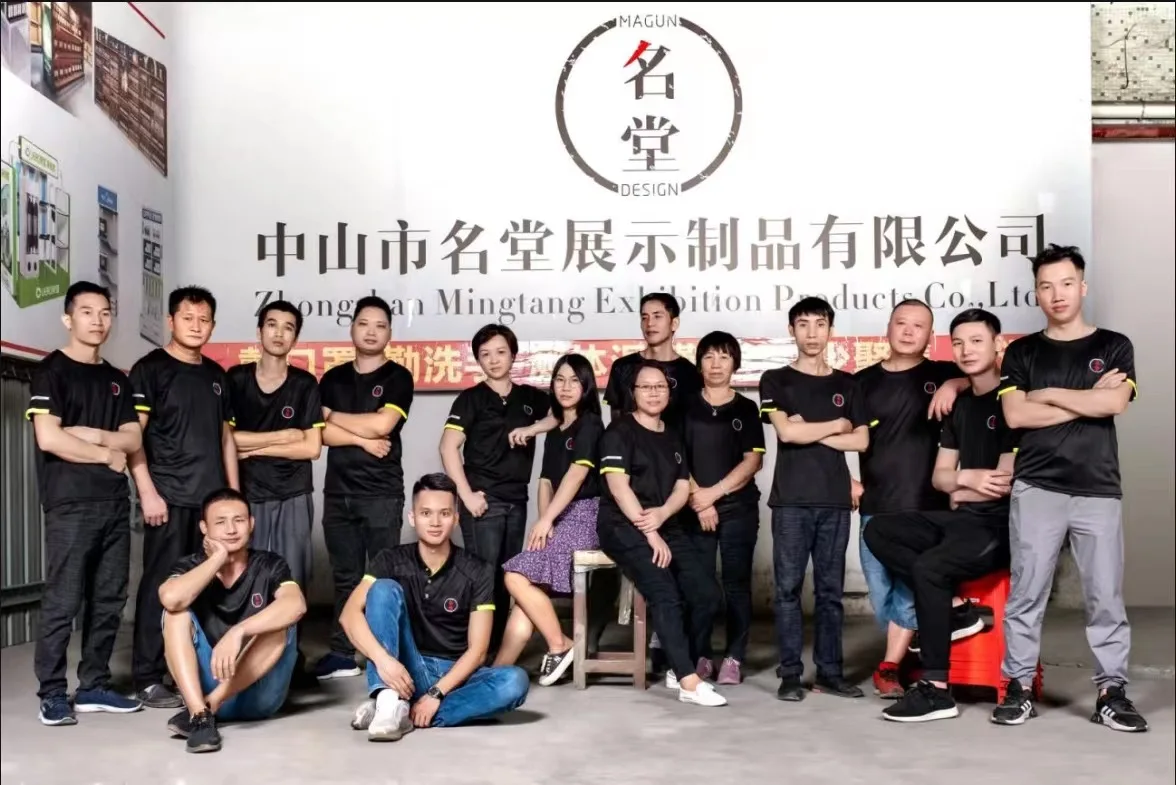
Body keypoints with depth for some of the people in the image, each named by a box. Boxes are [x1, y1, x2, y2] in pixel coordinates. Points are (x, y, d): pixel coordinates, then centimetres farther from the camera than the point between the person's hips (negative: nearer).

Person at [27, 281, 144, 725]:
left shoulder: (117, 380, 17)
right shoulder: (52, 371, -2)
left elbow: (133, 440, 9)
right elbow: (49, 439, -14)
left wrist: (90, 433, -8)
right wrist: (107, 454, -5)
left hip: (114, 503, 6)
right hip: (70, 504, -6)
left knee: (109, 600, 7)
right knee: (63, 601, -5)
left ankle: (94, 686, 16)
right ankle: (52, 693, 4)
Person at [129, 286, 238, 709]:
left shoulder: (216, 375, 17)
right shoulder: (150, 369, 0)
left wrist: (234, 494, 13)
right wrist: (148, 492, -16)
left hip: (213, 498, 5)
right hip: (169, 497, -5)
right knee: (161, 584, -4)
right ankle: (149, 679, 2)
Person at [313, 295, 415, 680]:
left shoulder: (398, 377, 1)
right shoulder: (333, 378, 13)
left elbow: (380, 424, -13)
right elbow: (319, 432, 3)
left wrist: (335, 417, 0)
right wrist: (363, 439, -10)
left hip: (382, 493, -4)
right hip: (337, 492, 4)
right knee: (345, 576, 9)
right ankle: (342, 654, 15)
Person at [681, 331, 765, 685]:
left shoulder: (746, 408, 6)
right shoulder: (685, 407, 7)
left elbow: (753, 461, -1)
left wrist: (713, 493, -10)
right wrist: (698, 499, -10)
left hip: (739, 508, 0)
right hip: (695, 508, 0)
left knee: (736, 583, 1)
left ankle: (734, 658, 6)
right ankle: (700, 655, 8)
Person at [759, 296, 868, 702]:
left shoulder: (846, 384, 14)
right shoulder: (775, 380, 6)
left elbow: (861, 441, 5)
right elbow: (786, 432, -9)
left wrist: (809, 431, -5)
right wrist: (836, 425, 1)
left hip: (835, 500, 3)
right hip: (791, 500, -2)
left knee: (831, 589, 6)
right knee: (788, 587, -2)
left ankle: (830, 671, 12)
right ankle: (790, 673, 3)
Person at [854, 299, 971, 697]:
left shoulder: (941, 373, 5)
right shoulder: (863, 381, 10)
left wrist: (954, 384, -19)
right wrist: (846, 481, 5)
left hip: (924, 506, -2)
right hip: (875, 506, 3)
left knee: (910, 589, -6)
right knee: (880, 592, 5)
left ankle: (889, 668, 1)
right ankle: (908, 655, 22)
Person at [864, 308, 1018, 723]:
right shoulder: (959, 405, 15)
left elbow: (1007, 482, -14)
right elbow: (939, 476, 15)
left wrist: (960, 489, 3)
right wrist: (967, 478, -7)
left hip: (999, 524, -9)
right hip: (960, 517, 9)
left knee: (927, 566, -29)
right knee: (879, 530, -4)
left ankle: (936, 690, -21)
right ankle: (955, 607, -8)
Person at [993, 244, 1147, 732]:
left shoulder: (1114, 346, 11)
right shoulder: (1022, 352, 10)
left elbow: (1115, 404, -7)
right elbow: (1016, 415, -4)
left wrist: (1049, 394, -3)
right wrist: (1086, 400, -5)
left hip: (1098, 490, 0)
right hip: (1035, 488, 0)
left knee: (1105, 595, 1)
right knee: (1026, 592, -1)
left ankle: (1111, 692, 9)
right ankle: (1019, 687, 5)